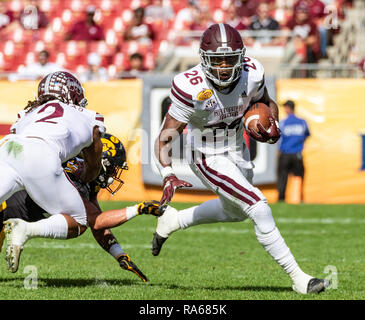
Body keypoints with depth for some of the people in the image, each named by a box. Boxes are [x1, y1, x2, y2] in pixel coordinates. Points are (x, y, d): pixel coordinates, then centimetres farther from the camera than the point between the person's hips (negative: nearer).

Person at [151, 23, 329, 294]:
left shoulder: (251, 74, -18)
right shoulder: (191, 88, -31)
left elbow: (267, 104, 6)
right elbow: (166, 137, -24)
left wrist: (272, 129, -15)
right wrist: (168, 176, -38)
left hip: (239, 152, 7)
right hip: (209, 160, -7)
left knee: (235, 211, 30)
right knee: (261, 212, -17)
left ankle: (173, 221, 49)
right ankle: (298, 278, -7)